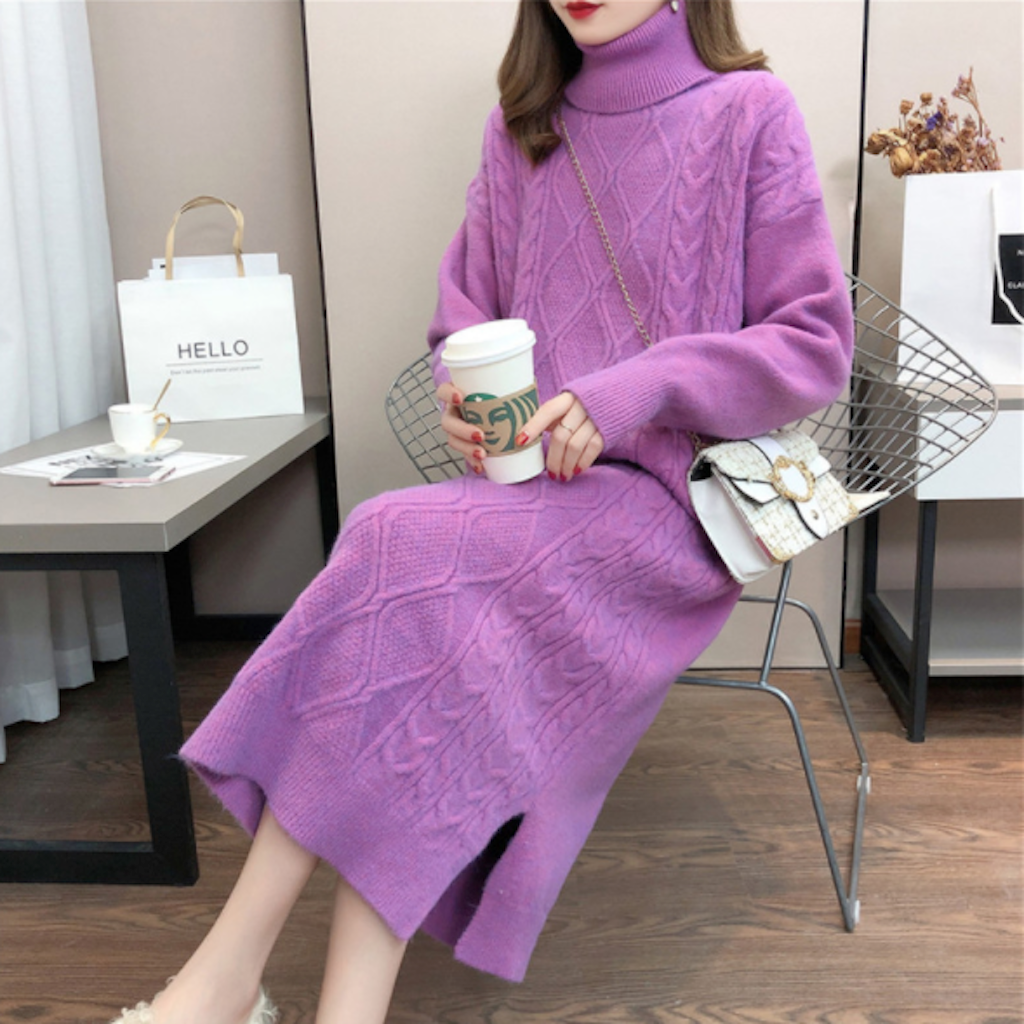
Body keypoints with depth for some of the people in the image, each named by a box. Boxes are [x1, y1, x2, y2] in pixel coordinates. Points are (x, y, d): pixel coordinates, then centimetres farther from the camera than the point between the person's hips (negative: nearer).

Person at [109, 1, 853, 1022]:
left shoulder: (748, 111, 1)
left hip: (669, 500, -4)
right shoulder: (522, 129, 15)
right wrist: (466, 392, -4)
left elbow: (818, 343, -2)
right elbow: (466, 318, 20)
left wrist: (633, 391, -16)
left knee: (406, 552, -29)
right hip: (530, 489, 4)